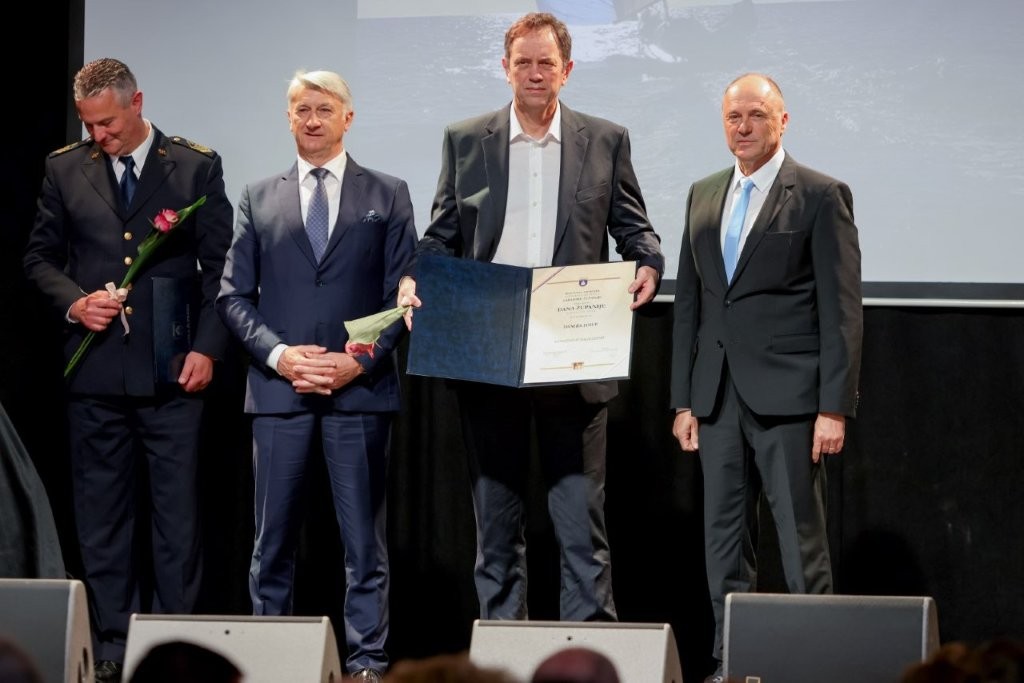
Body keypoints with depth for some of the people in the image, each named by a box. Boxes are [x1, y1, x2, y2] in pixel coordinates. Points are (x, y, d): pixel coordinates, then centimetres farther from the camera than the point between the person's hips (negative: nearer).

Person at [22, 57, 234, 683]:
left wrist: (207, 348, -6)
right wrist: (74, 301, -5)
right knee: (102, 520, 5)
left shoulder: (196, 166, 3)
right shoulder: (66, 169, 8)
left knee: (178, 518, -1)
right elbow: (40, 256, 14)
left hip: (172, 373, -2)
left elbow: (221, 266, 3)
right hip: (96, 372, 2)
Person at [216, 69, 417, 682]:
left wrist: (361, 362, -10)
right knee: (274, 536, 4)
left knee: (364, 536, 0)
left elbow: (403, 294, 4)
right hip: (279, 388, 2)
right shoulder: (259, 199, 12)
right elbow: (234, 294, 9)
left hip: (361, 387, -1)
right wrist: (278, 354, -7)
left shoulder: (388, 195, 8)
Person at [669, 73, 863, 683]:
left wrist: (835, 406, -12)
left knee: (801, 541, -4)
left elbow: (841, 308, -6)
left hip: (787, 396, -6)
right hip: (718, 397, 6)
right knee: (725, 539, 7)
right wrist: (684, 400, 11)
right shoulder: (704, 196, 15)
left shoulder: (821, 196, -3)